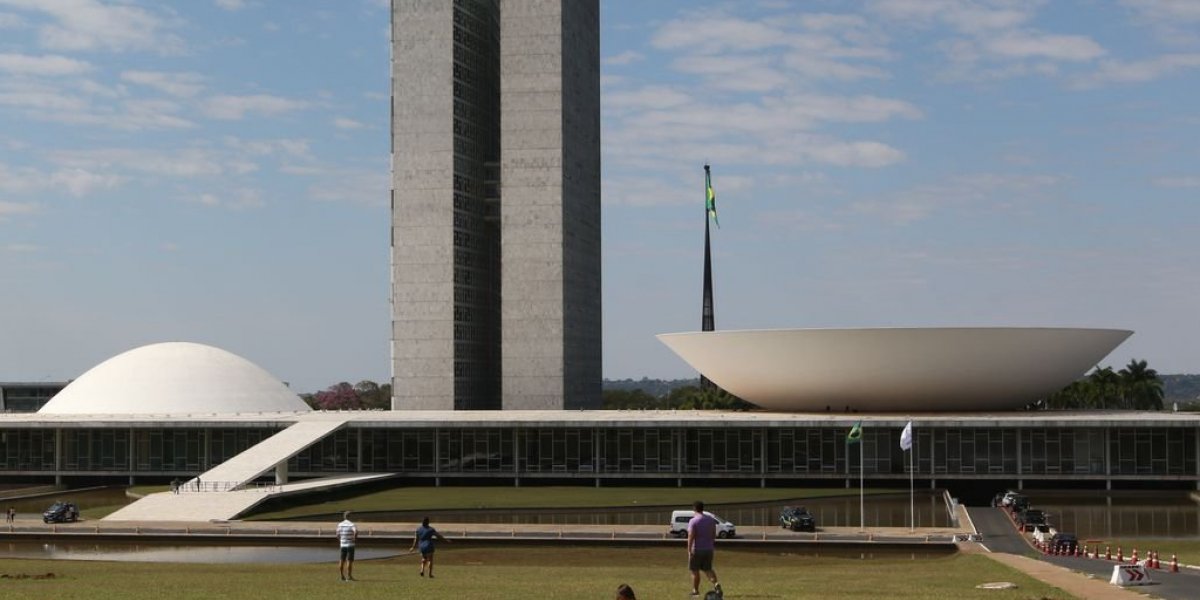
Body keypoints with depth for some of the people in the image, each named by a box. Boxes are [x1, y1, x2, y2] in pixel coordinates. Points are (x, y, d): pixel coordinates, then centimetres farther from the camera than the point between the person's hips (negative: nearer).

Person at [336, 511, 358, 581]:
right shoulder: (351, 524, -11)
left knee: (342, 560, 10)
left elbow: (338, 534, 9)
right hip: (350, 544, -5)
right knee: (349, 560, -3)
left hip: (343, 544, 5)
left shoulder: (340, 524, 5)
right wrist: (355, 538, -10)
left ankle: (342, 576, 12)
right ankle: (349, 576, -5)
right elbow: (356, 531, -27)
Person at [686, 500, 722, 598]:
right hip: (709, 549, 5)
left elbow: (691, 537, -18)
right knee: (708, 569, 12)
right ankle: (716, 584, -12)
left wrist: (689, 551, -18)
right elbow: (714, 534, 12)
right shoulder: (711, 519, 6)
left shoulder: (693, 521, -12)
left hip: (697, 550, -5)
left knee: (695, 571, 8)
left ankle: (695, 591, 16)